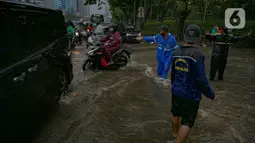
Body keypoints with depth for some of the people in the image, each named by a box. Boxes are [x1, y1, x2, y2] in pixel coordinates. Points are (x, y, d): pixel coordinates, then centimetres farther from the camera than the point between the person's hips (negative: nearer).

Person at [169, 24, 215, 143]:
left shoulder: (176, 52, -4)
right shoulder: (197, 54, -24)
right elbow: (201, 79, -22)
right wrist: (210, 93, -6)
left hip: (176, 91, 7)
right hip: (191, 95, -7)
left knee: (176, 114, 26)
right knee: (187, 122, 6)